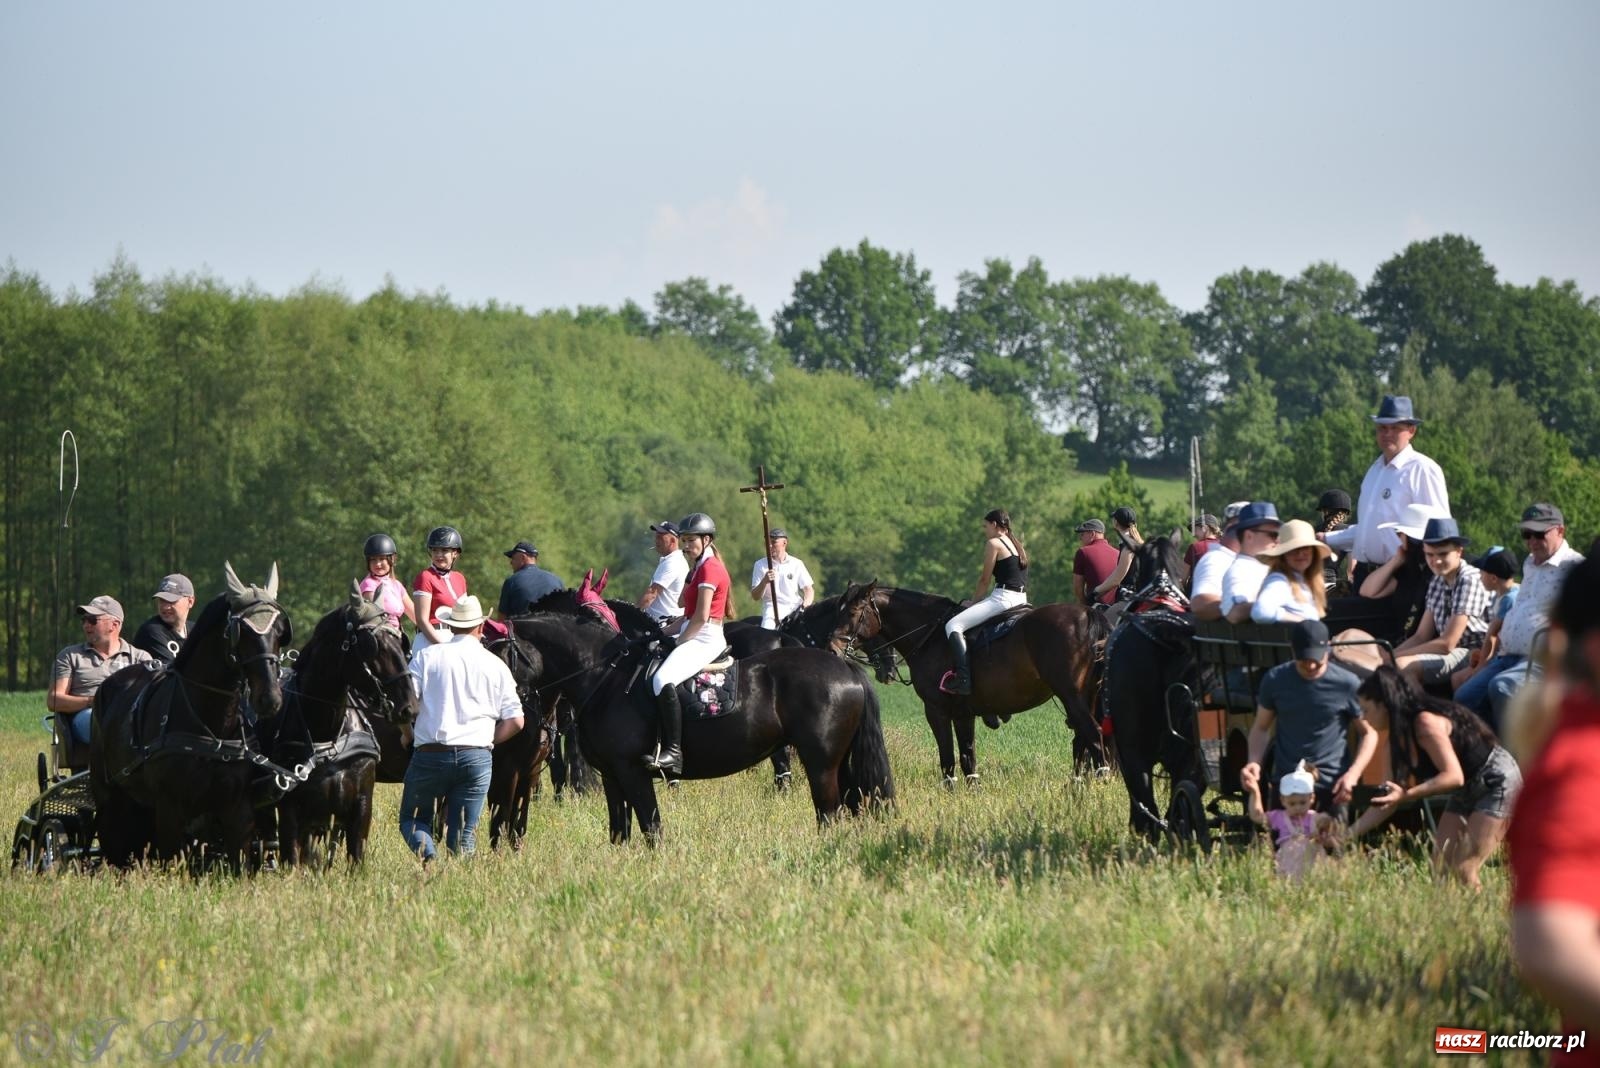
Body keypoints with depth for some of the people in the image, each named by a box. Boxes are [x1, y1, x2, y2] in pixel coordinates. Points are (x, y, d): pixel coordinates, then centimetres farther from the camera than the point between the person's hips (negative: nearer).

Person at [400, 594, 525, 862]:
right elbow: (515, 721, 5)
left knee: (412, 819, 12)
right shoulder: (496, 665, 7)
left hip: (430, 754, -1)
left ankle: (426, 852, -17)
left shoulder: (427, 656, 2)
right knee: (463, 835, 7)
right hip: (477, 758, 1)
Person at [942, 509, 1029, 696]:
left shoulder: (993, 543, -4)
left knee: (953, 625, -14)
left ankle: (963, 677, -29)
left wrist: (973, 603, 10)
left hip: (1002, 598, -10)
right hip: (1021, 600, 10)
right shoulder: (1017, 545, 21)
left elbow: (984, 580, -4)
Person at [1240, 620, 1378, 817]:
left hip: (1332, 786, -2)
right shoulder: (1275, 680, -1)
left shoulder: (1346, 684, -6)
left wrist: (1353, 775, -11)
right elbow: (1261, 727, 10)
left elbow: (1369, 733, 3)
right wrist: (1254, 763, -9)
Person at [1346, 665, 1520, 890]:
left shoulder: (1426, 724, -24)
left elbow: (1453, 776, -31)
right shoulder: (1399, 740, 5)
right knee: (1441, 869, 1)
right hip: (1468, 792, 9)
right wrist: (1348, 834, 3)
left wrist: (1406, 794, -36)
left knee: (1463, 871, -16)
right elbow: (1386, 803, 9)